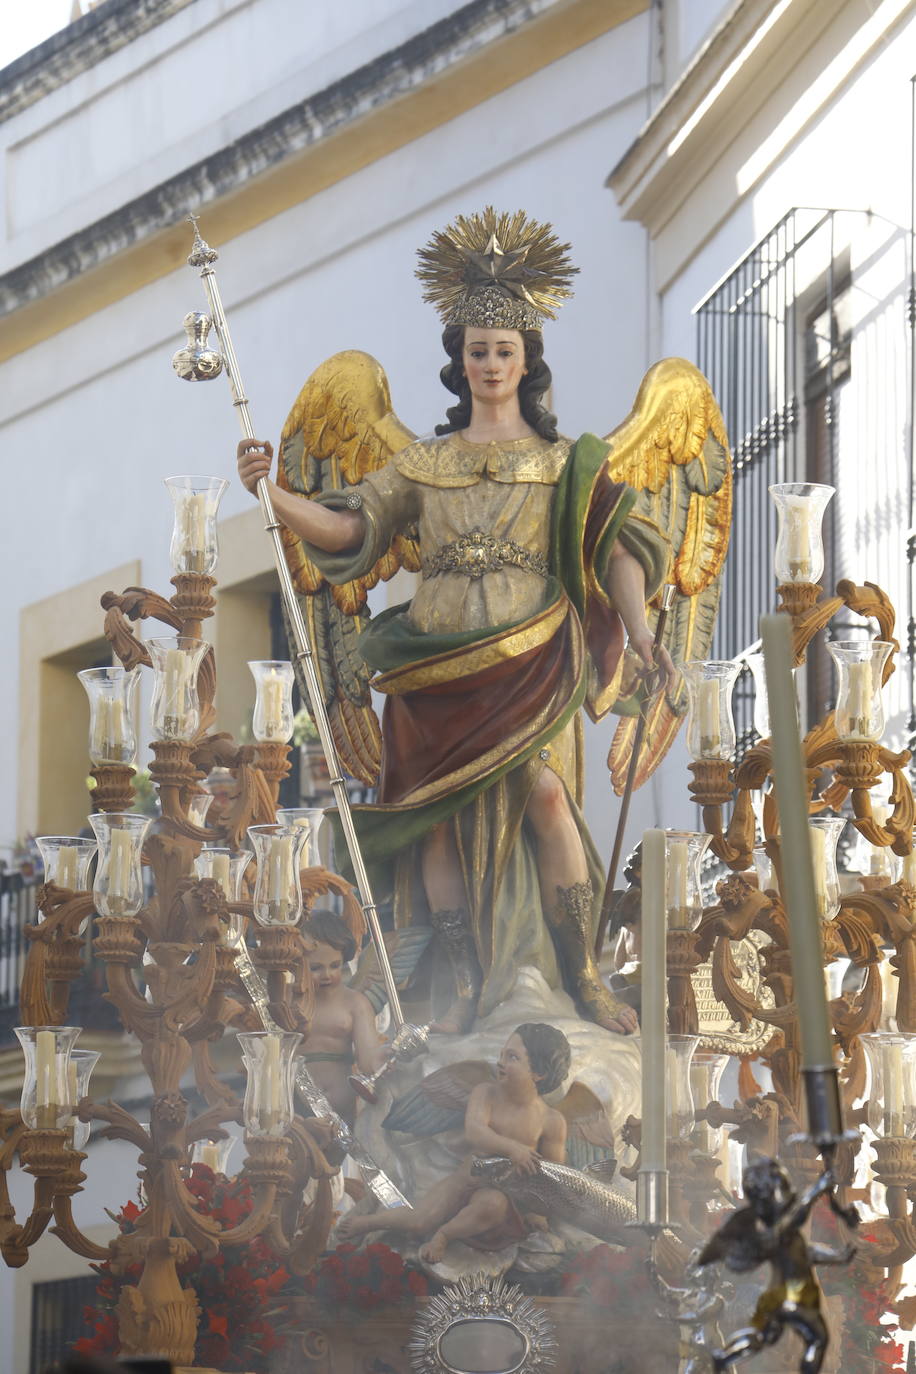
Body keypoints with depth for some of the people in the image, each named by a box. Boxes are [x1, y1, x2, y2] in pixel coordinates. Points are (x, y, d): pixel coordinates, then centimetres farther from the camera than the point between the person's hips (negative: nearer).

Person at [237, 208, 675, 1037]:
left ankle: (581, 974, -17)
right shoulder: (425, 463, 16)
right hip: (440, 665, 3)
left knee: (543, 787, -23)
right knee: (442, 815, -6)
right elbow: (348, 527, 7)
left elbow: (617, 549, 1)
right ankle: (469, 986, 0)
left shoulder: (567, 464, 10)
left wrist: (641, 636, -15)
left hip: (532, 658, -3)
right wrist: (273, 495, -10)